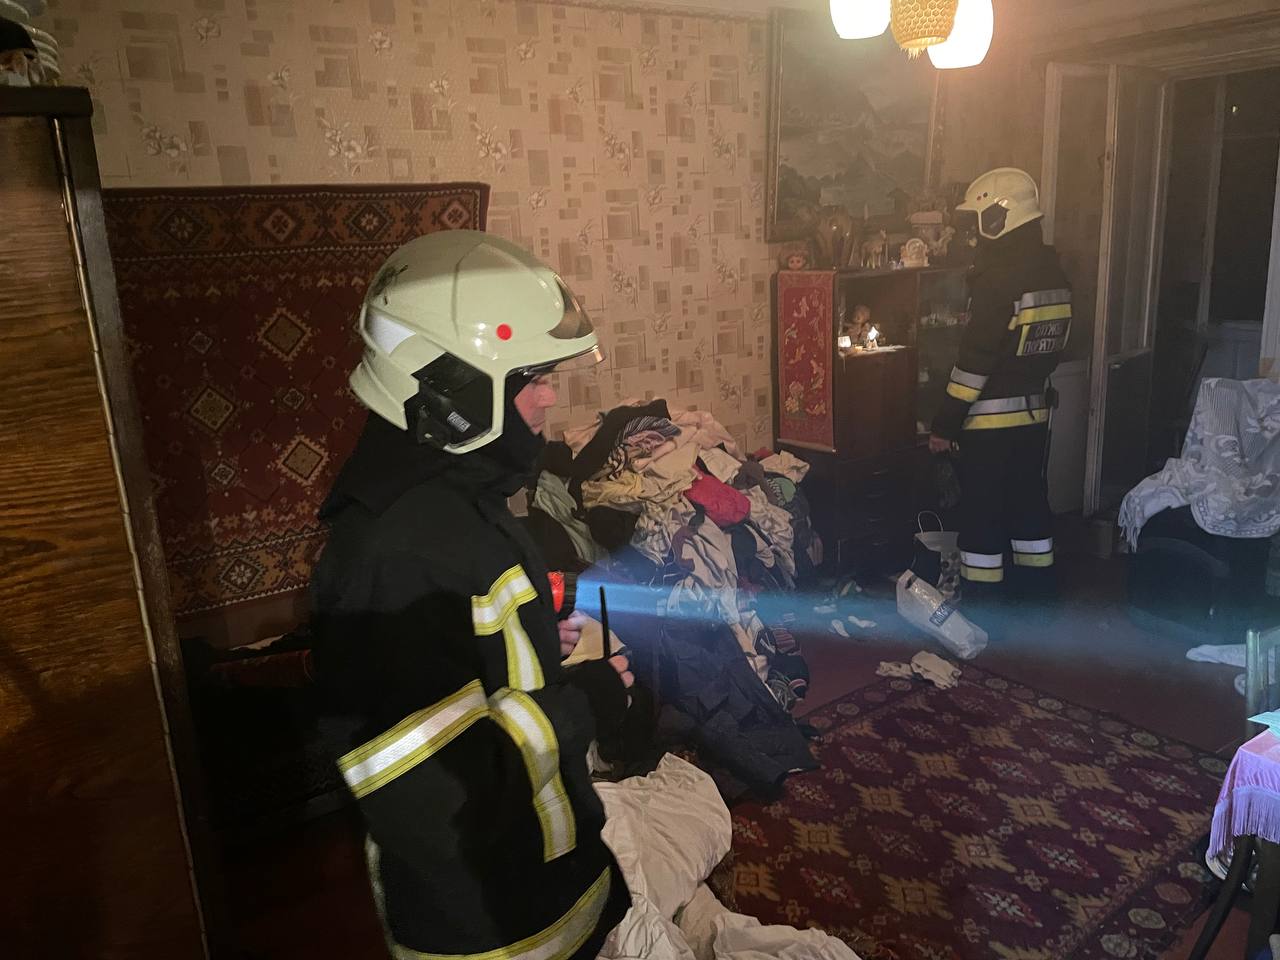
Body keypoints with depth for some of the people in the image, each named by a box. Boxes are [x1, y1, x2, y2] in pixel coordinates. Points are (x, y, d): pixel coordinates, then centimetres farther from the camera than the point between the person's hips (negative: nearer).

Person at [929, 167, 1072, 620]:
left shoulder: (999, 277, -19)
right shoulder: (1053, 271, 8)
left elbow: (974, 359, -21)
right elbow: (1052, 347, 13)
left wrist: (945, 424, -16)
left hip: (989, 421, -8)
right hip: (1034, 413, 9)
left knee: (981, 515, 1)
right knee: (1029, 503, 18)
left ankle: (980, 612, 10)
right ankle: (1037, 600, 30)